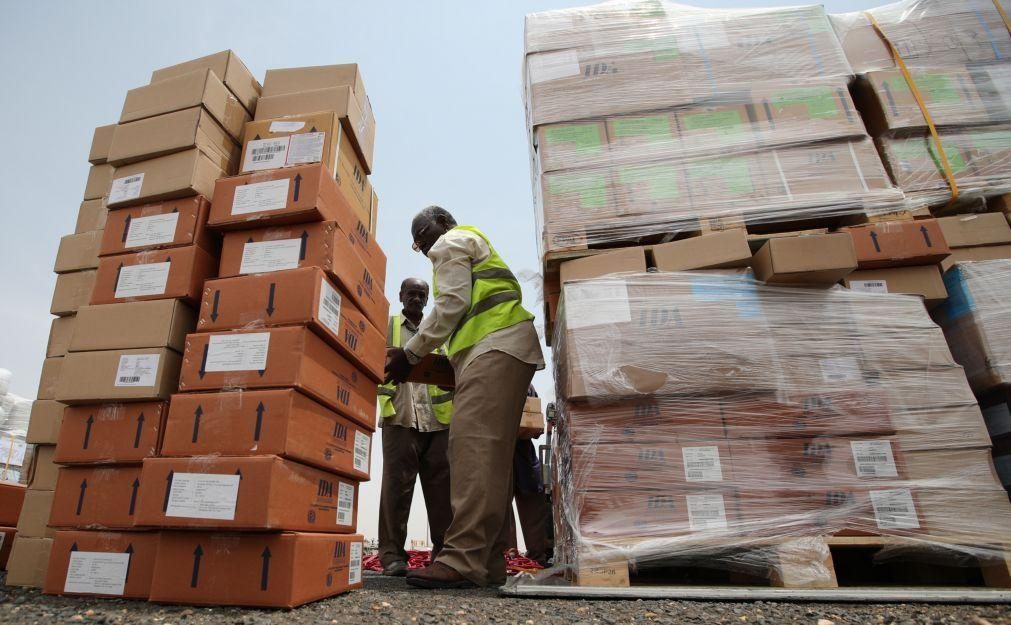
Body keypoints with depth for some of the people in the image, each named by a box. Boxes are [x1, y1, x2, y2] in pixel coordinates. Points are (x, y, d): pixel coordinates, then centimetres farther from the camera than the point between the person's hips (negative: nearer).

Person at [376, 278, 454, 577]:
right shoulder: (387, 326, 15)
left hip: (437, 418, 3)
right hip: (399, 415, -2)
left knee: (441, 485, 2)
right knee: (396, 484, -3)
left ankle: (444, 550, 8)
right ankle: (392, 552, 4)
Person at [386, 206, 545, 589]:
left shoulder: (450, 243, 7)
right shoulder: (476, 243, 36)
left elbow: (452, 306, -7)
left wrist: (410, 354, -4)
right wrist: (450, 359, 26)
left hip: (494, 345, -10)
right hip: (507, 345, 10)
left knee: (473, 444, -19)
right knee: (492, 453, 3)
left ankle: (463, 559, -24)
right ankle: (489, 563, 3)